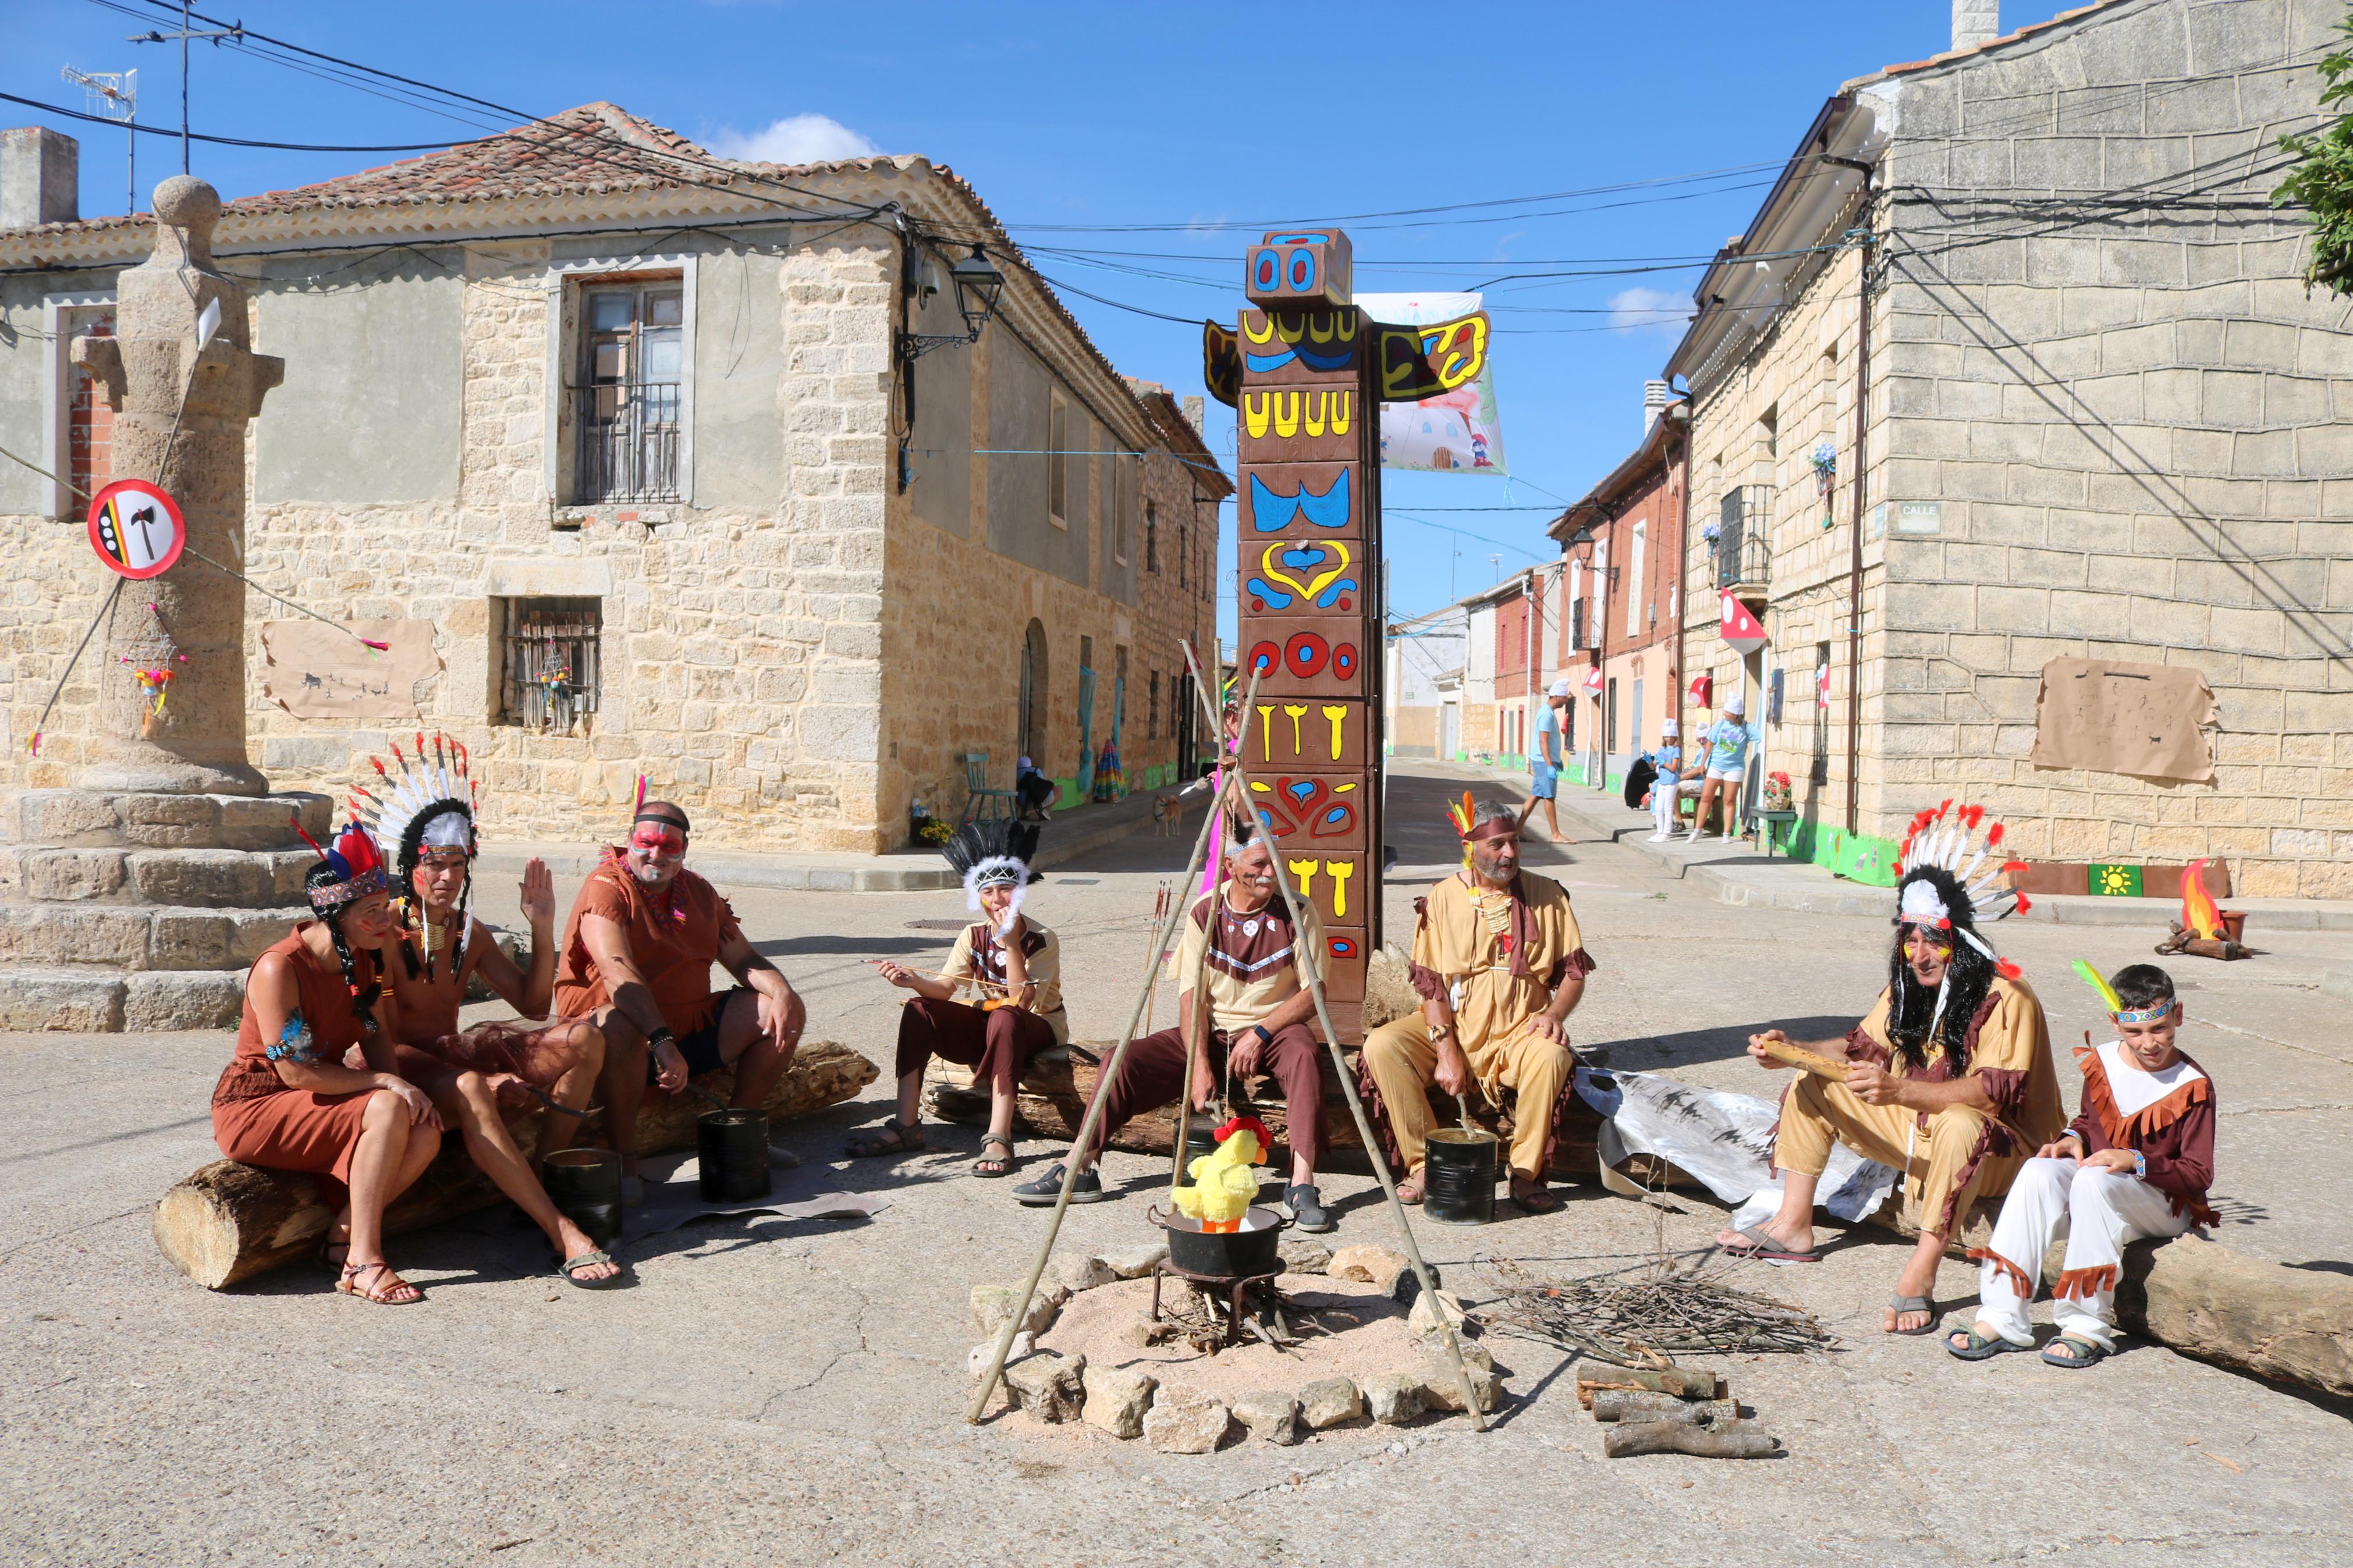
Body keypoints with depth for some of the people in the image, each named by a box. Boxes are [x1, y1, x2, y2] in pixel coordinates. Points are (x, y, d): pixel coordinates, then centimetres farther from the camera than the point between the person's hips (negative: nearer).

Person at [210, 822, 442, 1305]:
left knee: (426, 1132, -18)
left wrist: (402, 1086, -10)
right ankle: (362, 1263, -26)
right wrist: (386, 1082, -20)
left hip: (319, 1103, 7)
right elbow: (296, 1071, -24)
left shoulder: (360, 961, 3)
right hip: (254, 1107, -7)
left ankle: (342, 1237, -6)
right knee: (387, 1110, -30)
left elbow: (377, 1037, 8)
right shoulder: (279, 969, -21)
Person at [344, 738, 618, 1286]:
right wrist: (482, 1079, -27)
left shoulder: (468, 932, 7)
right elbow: (383, 1036, -18)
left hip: (451, 1054, 7)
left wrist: (543, 928, -6)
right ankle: (563, 1236, -42)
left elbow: (533, 1004, 8)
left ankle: (544, 1177, -10)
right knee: (468, 1091, -40)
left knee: (583, 1039, -9)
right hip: (399, 1066, -7)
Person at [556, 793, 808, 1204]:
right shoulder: (606, 888, -12)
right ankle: (624, 1161, -25)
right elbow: (619, 973, -28)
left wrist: (781, 992, -15)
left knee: (784, 1012, -3)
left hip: (692, 1029, 7)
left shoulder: (698, 892, 10)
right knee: (621, 1026, -41)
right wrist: (662, 1042, -40)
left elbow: (743, 959, 8)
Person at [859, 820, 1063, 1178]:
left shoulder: (1042, 940, -15)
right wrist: (915, 981, -35)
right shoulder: (973, 936, -1)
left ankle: (999, 1137, -42)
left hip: (1039, 1031, -5)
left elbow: (1021, 1001, -27)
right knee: (918, 1010, -16)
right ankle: (906, 1125, -20)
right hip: (986, 1028, 5)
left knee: (1004, 1017, -39)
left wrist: (1010, 943, -31)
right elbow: (946, 987, -14)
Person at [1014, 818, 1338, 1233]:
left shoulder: (1297, 912, -6)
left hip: (1274, 1031, -2)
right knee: (1125, 1060, -17)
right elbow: (1191, 996, -5)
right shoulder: (1204, 912, -2)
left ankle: (1302, 1184, -37)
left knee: (1303, 1051, -37)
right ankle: (1077, 1172, -9)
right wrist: (1199, 1066, -18)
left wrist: (1260, 1032, -20)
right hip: (1212, 1032, 2)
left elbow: (1313, 993, -7)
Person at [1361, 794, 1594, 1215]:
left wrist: (1556, 1012, -13)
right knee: (1381, 1046, -24)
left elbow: (1574, 970, 9)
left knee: (1552, 1056, -34)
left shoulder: (1547, 896, 6)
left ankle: (1526, 1174, -15)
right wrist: (1447, 1052, -14)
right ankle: (1424, 1165, -14)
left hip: (1518, 1030, -1)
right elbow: (1430, 985, -2)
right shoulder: (1442, 899, 3)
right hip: (1448, 1026, 1)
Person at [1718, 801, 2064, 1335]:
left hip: (1999, 1151, -8)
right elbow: (1863, 1045, 11)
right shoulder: (1909, 987, 2)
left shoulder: (2006, 998, -22)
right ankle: (1793, 1226, 1)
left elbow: (1997, 1091, -32)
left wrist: (1899, 1091, -44)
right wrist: (1790, 1050, -6)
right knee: (1812, 1082, 5)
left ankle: (1920, 1274, -38)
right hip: (1919, 1133, 8)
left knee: (1960, 1126, -42)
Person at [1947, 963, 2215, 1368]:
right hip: (2095, 1195, 5)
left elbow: (2199, 1174, -10)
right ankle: (2002, 1319, -32)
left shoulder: (2193, 1087, -8)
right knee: (2038, 1173, -28)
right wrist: (2073, 1138, 1)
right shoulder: (2101, 1062, 6)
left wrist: (2136, 1161, -25)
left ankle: (2087, 1327, -31)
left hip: (2165, 1205, -5)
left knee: (2092, 1181, -36)